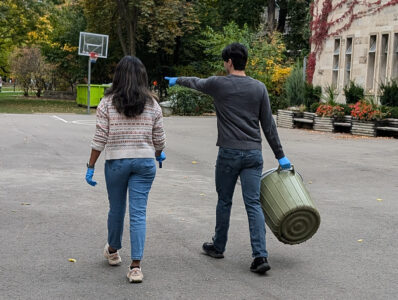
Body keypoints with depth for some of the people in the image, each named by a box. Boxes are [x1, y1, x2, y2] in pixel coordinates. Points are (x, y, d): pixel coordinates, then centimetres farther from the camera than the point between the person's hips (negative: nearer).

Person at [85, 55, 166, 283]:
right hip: (145, 161, 1)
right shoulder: (152, 104, 0)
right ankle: (136, 266, -4)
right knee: (139, 213, 1)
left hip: (116, 161, 0)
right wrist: (159, 154, 25)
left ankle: (113, 251, 39)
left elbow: (100, 139, -6)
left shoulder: (108, 103, -4)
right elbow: (159, 140, 4)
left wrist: (91, 166, 2)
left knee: (116, 208, 17)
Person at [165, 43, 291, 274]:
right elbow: (268, 124, 6)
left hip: (229, 153, -2)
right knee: (253, 204, 0)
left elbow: (195, 82, 21)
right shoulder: (259, 88, 5)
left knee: (224, 202, 14)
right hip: (254, 153, 2)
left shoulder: (218, 84, -1)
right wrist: (280, 155, 12)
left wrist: (176, 80, 42)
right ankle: (260, 256, -9)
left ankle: (218, 247, 30)